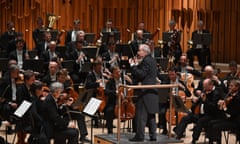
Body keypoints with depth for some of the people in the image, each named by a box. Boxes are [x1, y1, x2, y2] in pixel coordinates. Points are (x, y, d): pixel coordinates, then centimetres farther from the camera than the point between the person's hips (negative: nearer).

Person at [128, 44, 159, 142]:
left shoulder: (146, 61, -14)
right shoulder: (151, 60, 17)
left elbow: (141, 74, -21)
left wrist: (133, 65, -14)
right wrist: (137, 64, 7)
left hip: (146, 91, -10)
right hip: (152, 91, 10)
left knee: (141, 113, -7)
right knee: (150, 114, 13)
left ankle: (139, 136, -7)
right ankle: (153, 135, 14)